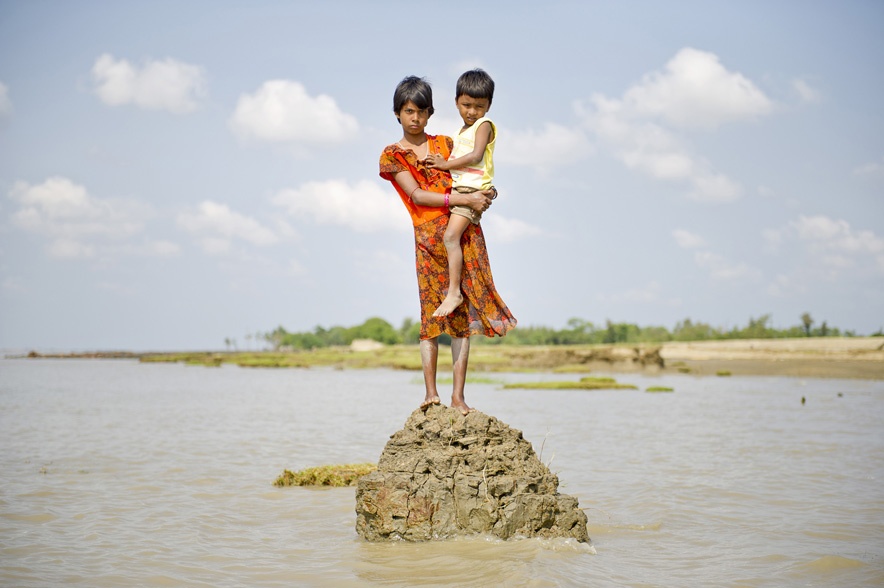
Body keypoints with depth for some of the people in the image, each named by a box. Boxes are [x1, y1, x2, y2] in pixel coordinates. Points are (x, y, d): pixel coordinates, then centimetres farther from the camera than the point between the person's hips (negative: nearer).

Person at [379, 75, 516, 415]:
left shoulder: (445, 144, 19)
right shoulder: (392, 155, 8)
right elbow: (417, 195, -3)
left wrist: (484, 195, -2)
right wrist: (465, 199, -12)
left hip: (465, 231, 3)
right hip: (428, 236, -3)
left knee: (464, 313, -4)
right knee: (432, 312, -9)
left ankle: (458, 396, -5)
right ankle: (430, 392, -6)